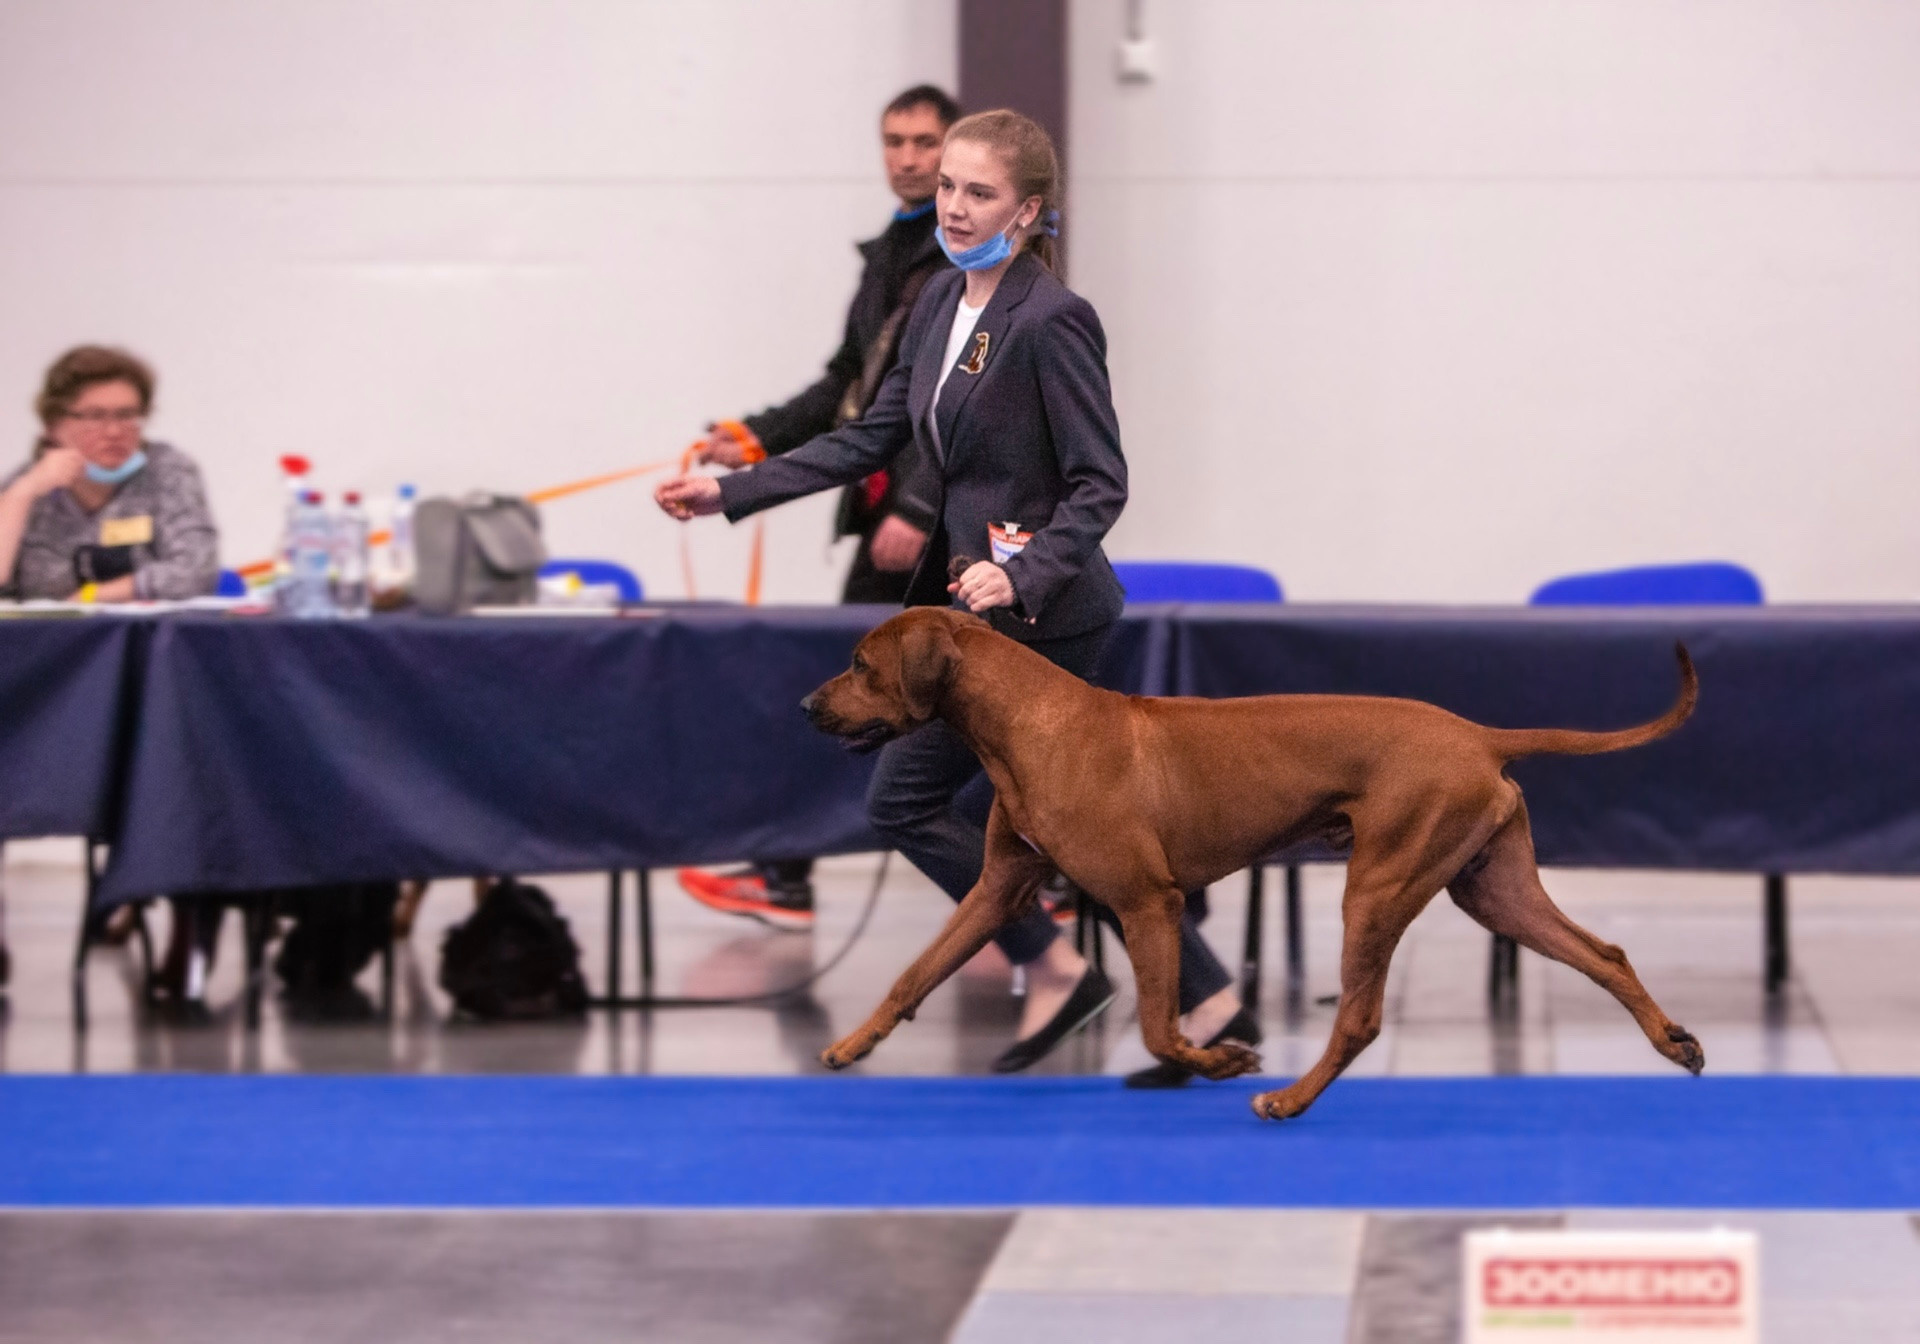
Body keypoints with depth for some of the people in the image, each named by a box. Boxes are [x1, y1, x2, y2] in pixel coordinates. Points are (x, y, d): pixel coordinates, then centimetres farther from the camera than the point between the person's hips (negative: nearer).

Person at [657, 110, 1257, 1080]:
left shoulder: (1052, 322, -17)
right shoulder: (942, 303, 8)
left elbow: (1100, 483, -18)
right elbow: (875, 437, 14)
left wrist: (1022, 572, -31)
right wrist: (733, 492, 12)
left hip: (1036, 610, -9)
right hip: (986, 604, 9)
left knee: (906, 798, -3)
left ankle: (1053, 968, 8)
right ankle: (1208, 1006, 17)